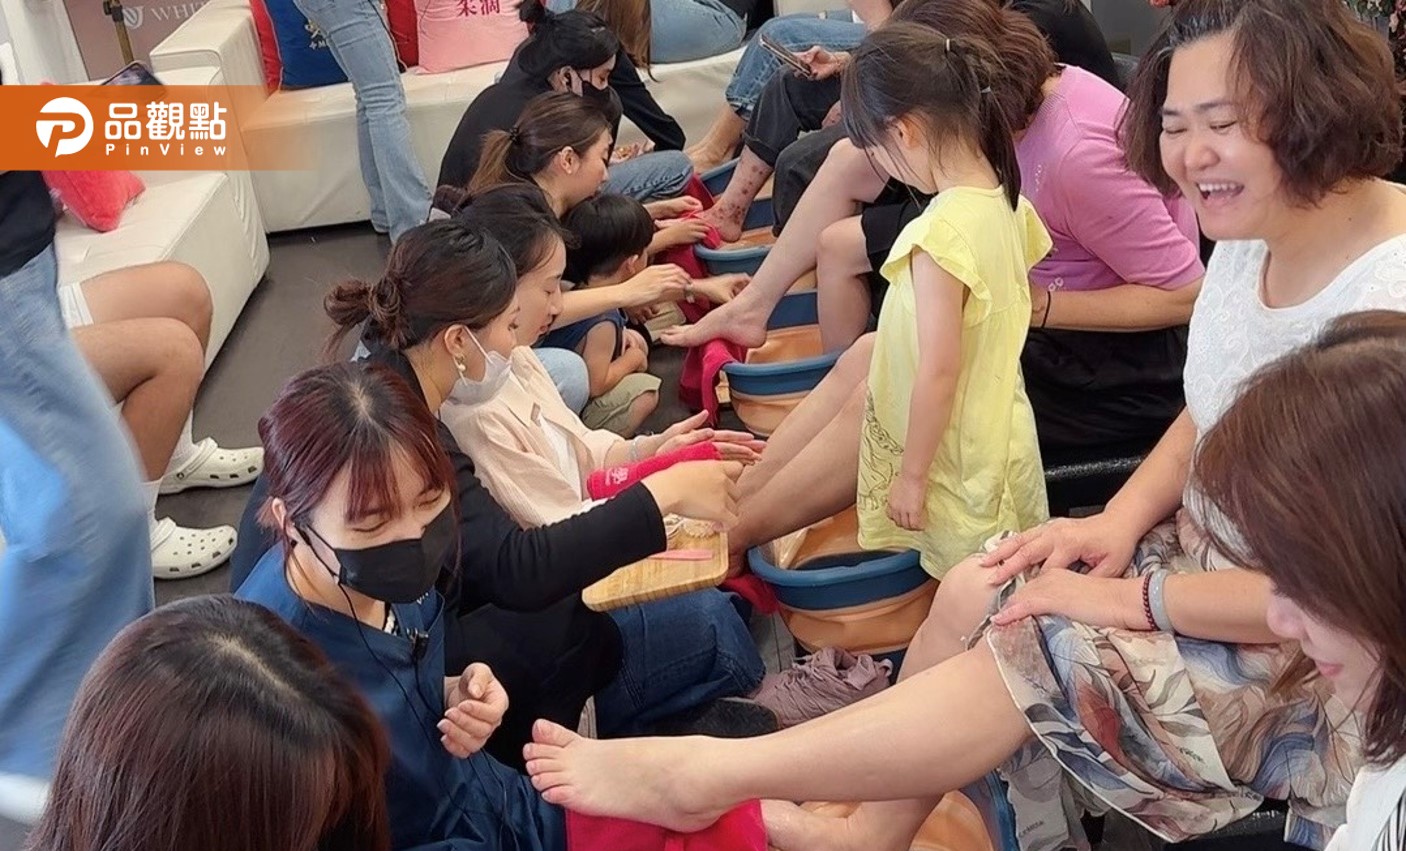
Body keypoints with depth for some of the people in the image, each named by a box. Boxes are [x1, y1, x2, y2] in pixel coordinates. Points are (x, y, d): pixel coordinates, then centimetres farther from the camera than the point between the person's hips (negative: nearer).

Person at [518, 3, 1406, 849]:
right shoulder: (1253, 233, -2)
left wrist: (1134, 598, -21)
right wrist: (1122, 521, -5)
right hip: (1216, 550, 8)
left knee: (1031, 656, -20)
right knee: (976, 594, -7)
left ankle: (700, 776, -12)